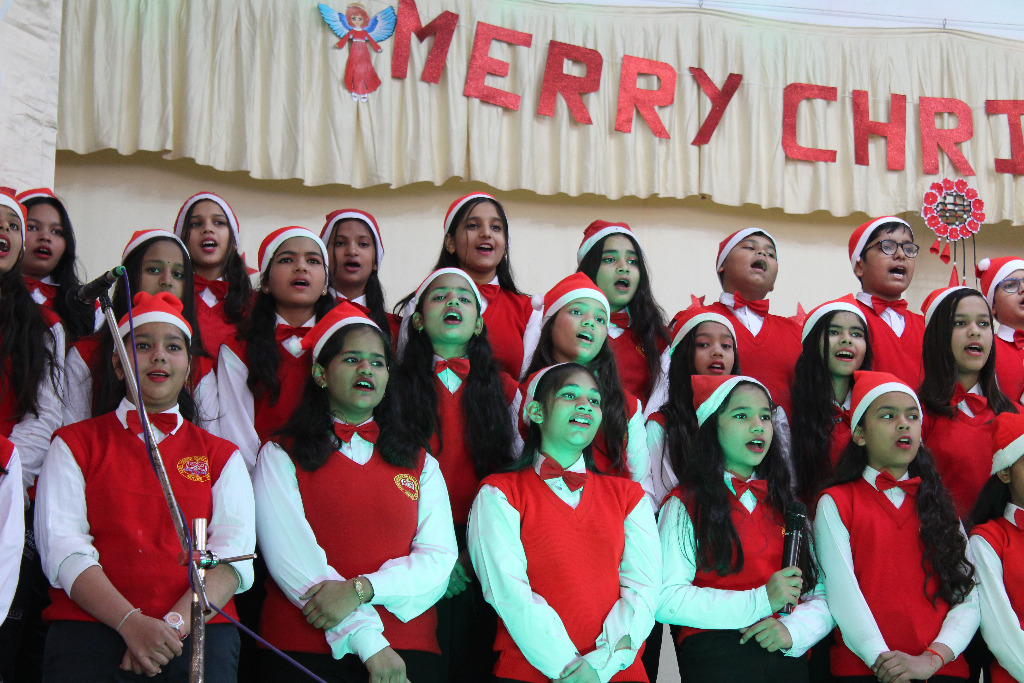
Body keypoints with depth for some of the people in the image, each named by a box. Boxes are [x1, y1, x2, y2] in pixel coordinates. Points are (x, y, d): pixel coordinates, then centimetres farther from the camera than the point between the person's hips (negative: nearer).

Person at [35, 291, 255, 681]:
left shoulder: (221, 456, 18)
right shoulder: (75, 443, 15)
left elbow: (233, 555, 4)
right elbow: (62, 547, 1)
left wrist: (174, 623, -15)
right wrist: (130, 622, -15)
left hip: (197, 626, 1)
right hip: (91, 624, -1)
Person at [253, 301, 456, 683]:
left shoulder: (421, 464, 15)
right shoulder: (280, 457, 7)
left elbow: (439, 560, 4)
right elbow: (290, 556, -5)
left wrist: (360, 589, -14)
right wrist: (368, 642, -14)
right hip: (304, 650, -2)